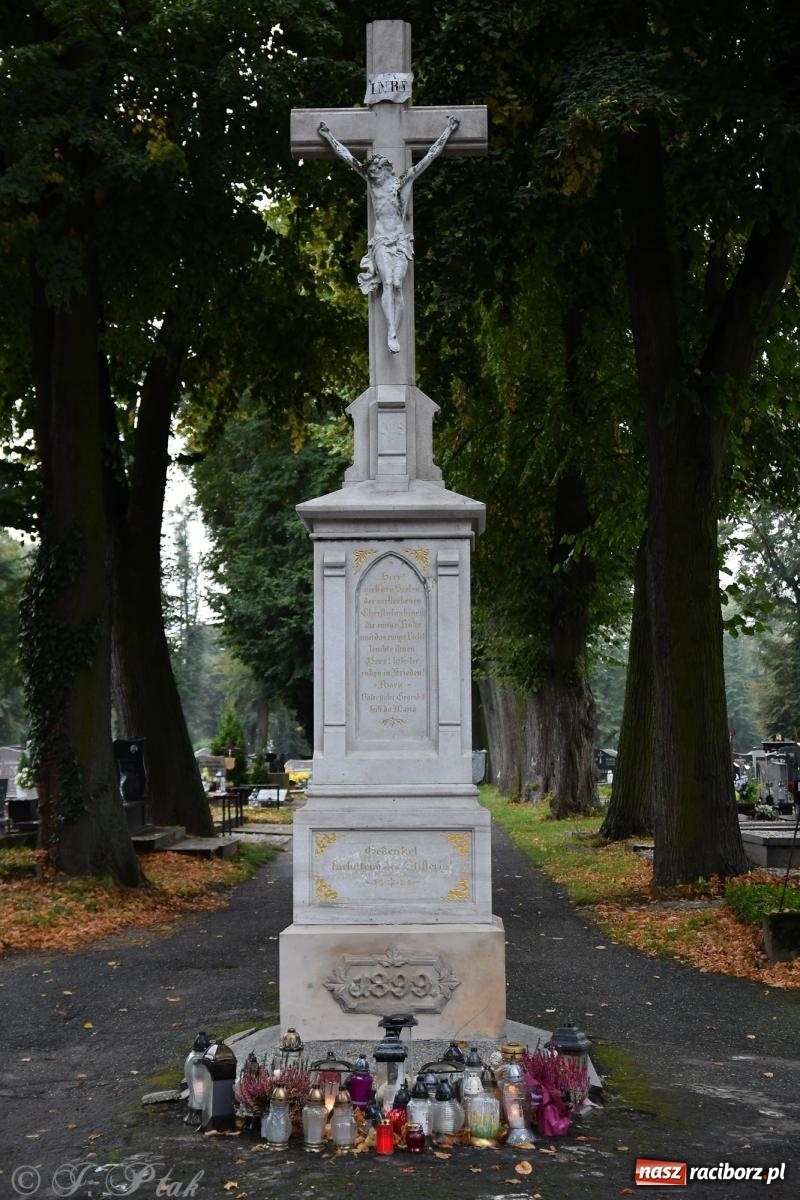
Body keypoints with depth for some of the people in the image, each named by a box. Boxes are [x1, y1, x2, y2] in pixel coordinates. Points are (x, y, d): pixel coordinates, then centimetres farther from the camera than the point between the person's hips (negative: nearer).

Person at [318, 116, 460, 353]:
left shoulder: (404, 181, 7)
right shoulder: (370, 181, 11)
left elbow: (430, 155, 11)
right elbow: (347, 157, 17)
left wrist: (447, 130, 14)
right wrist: (328, 135, 21)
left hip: (401, 241, 0)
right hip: (380, 241, 0)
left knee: (397, 284, -18)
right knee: (387, 283, -20)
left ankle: (394, 335, -24)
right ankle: (392, 334, -29)